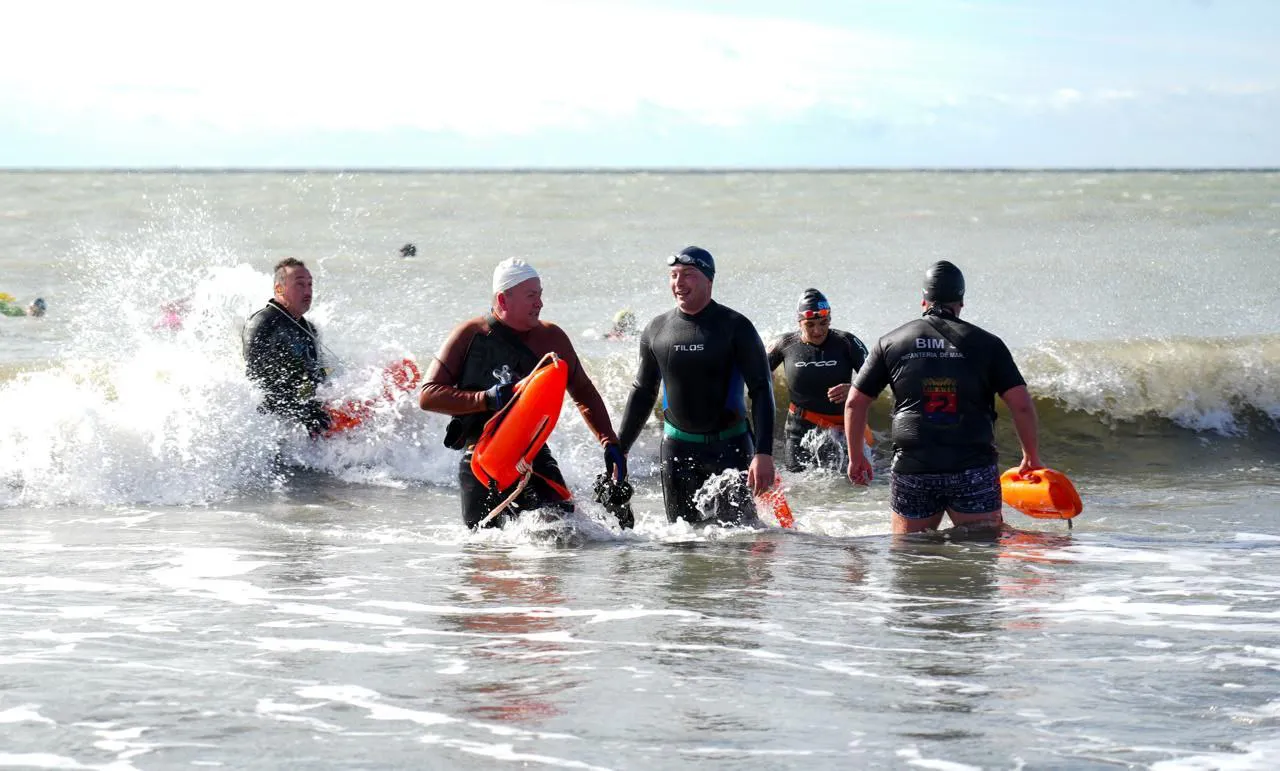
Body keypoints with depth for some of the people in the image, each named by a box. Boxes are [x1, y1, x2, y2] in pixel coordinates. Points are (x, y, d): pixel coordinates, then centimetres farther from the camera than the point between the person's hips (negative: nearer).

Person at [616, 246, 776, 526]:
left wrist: (764, 453, -21)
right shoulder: (656, 330, 5)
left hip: (729, 447, -4)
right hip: (677, 447, 4)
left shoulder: (734, 327, -7)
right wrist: (619, 450, 13)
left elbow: (761, 390, -10)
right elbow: (642, 392, 16)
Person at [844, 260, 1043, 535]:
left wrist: (856, 458, 21)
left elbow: (855, 403, 10)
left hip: (911, 471, 1)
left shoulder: (890, 343, 7)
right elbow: (1022, 405, -3)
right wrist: (1032, 458, 10)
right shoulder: (986, 343, 3)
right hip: (973, 472, -1)